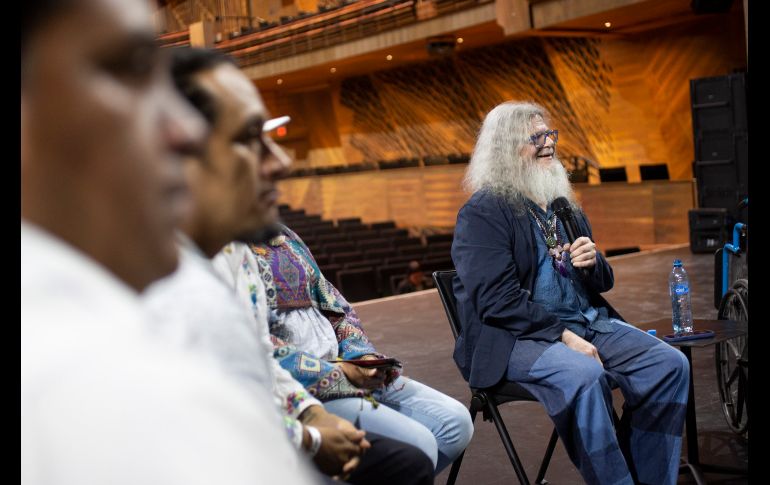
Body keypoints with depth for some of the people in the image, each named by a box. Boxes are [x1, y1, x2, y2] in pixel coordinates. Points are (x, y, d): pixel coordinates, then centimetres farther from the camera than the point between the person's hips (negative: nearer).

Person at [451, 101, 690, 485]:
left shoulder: (563, 204, 16)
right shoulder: (482, 213, -7)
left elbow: (602, 283, 21)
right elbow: (497, 302, -17)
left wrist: (592, 264, -3)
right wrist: (563, 335, -21)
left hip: (589, 322, 7)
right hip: (516, 338, -7)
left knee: (670, 364, -11)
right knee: (585, 375, -35)